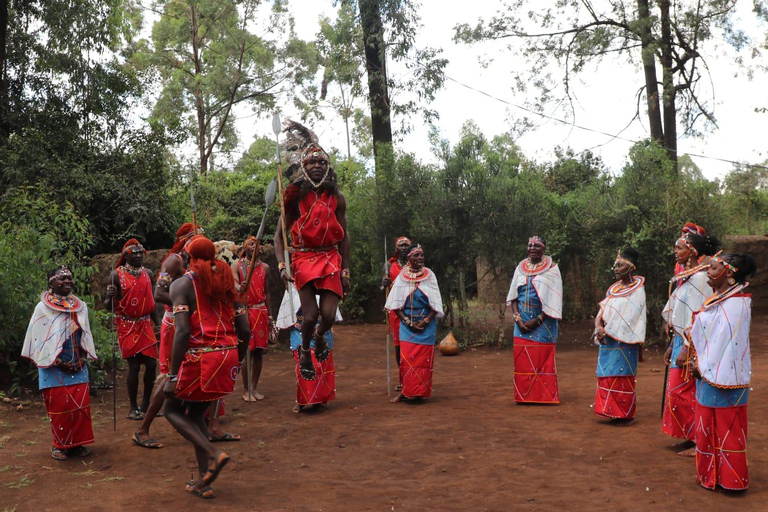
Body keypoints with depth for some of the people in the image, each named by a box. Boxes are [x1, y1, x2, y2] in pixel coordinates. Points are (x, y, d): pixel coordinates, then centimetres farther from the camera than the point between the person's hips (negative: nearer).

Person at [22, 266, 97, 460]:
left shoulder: (80, 306, 6)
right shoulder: (43, 308, -8)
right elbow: (38, 339, -9)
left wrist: (83, 358, -1)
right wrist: (58, 362, -13)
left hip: (78, 367, 4)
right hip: (54, 369, -4)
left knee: (80, 405, 3)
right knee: (59, 407, -1)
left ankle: (77, 443, 15)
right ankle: (60, 445, 14)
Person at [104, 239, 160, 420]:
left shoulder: (148, 273, 6)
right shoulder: (117, 274, -8)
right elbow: (108, 306, -7)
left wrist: (157, 321, 12)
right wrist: (109, 297, -29)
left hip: (145, 324, 5)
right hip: (127, 326, -4)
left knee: (151, 364, 2)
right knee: (134, 366, -5)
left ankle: (146, 404, 18)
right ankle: (133, 407, 9)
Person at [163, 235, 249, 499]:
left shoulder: (182, 284, -4)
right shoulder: (226, 282, 11)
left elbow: (182, 332, -16)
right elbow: (244, 331, 7)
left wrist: (172, 375, -14)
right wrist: (236, 363, 20)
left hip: (199, 358, -6)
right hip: (227, 358, 6)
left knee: (173, 410, 15)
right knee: (196, 414, 21)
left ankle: (213, 454, -5)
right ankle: (203, 482, 19)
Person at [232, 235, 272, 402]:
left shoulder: (264, 267, 11)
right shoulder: (236, 265, 1)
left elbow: (267, 292, 14)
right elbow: (234, 282, -16)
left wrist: (269, 315, 11)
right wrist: (239, 287, -40)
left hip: (261, 312, 4)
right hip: (244, 311, -3)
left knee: (259, 351, 5)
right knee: (247, 351, -5)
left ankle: (254, 388, 15)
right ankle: (246, 390, 3)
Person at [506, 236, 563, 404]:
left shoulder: (551, 268, -3)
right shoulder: (521, 267, 9)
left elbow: (553, 298, -8)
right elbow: (513, 295, 8)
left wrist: (537, 320, -14)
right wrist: (517, 318, -7)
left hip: (543, 319, -3)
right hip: (523, 319, 4)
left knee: (543, 358, -2)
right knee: (522, 359, 2)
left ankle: (545, 395, 7)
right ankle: (524, 396, 11)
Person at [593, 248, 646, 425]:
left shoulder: (637, 290, -6)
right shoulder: (613, 288, 15)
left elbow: (628, 319, -14)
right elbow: (602, 311, 9)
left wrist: (607, 330, -14)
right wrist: (599, 326, -10)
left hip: (624, 342, -7)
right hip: (608, 342, 7)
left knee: (621, 377, -5)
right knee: (607, 376, 7)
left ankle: (626, 415, 4)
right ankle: (613, 412, 16)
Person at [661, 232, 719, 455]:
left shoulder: (700, 278, -16)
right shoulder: (685, 277, 13)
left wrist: (686, 349, -21)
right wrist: (672, 345, 17)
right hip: (681, 340, 9)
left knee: (682, 392, -4)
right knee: (678, 391, 13)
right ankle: (692, 437, 23)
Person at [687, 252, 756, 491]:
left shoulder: (733, 305, -19)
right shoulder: (720, 299, 10)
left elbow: (725, 342, -21)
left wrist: (704, 366, -13)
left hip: (723, 377, -9)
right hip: (710, 373, 9)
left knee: (726, 428, 2)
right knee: (709, 426, 16)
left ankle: (728, 478, 14)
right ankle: (711, 474, 27)